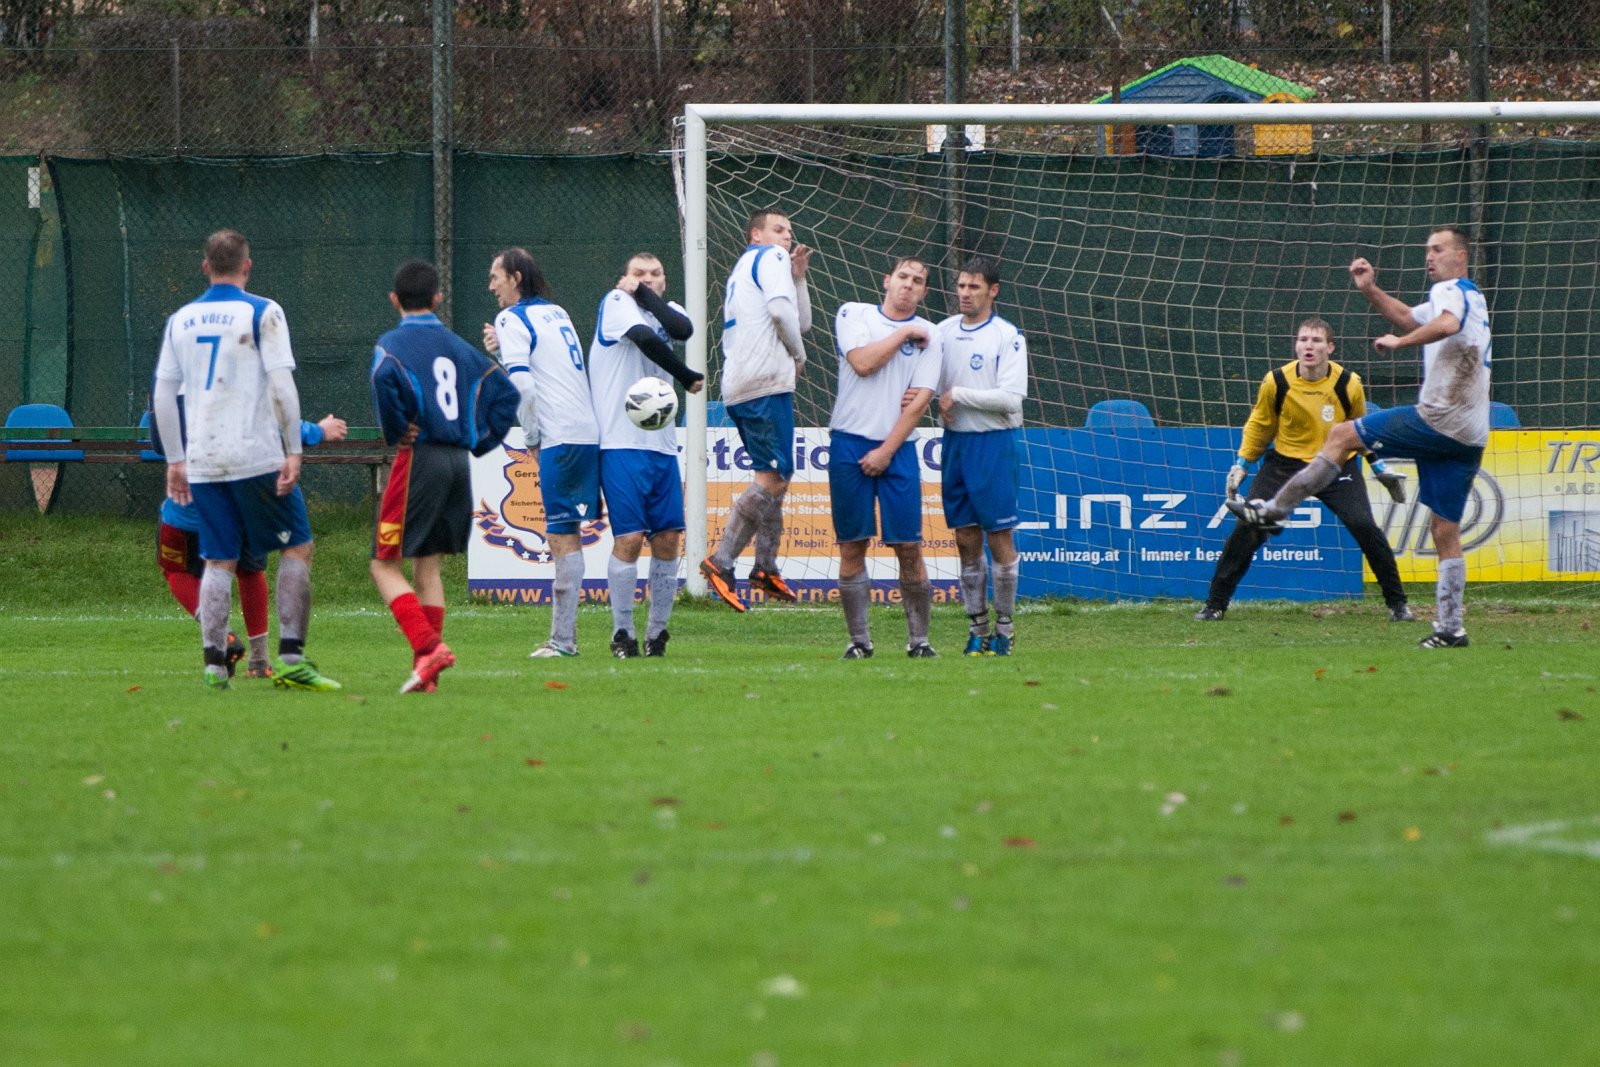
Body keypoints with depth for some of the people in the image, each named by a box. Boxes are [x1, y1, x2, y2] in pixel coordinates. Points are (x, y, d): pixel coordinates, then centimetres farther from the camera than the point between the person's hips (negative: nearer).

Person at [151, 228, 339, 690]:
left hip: (203, 461, 4)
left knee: (218, 561, 10)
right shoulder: (262, 313, -3)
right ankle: (291, 659, -3)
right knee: (297, 548, 6)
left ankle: (214, 663, 0)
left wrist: (175, 460, 18)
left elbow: (163, 394, 12)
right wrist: (294, 450, -8)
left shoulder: (180, 320, 10)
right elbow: (281, 384, -10)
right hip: (257, 456, -4)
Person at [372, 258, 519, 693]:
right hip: (459, 462, 6)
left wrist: (394, 432, -12)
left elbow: (385, 377, -26)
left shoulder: (393, 343, -3)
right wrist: (480, 441, 13)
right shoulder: (458, 347, 14)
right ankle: (427, 673, 7)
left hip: (419, 458, -6)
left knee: (385, 565, 0)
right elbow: (506, 393, 11)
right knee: (428, 566, 12)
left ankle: (428, 646, -19)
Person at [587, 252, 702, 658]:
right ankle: (622, 633, -2)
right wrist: (688, 378, -7)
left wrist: (647, 294, -4)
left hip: (662, 443, 6)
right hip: (622, 442, -6)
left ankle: (657, 631, 12)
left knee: (669, 537, 3)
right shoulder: (616, 302, 1)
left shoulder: (666, 311, 16)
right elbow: (646, 338, -17)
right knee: (629, 537, -10)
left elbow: (683, 330, -9)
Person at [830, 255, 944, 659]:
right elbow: (862, 362, -10)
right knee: (852, 547, 0)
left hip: (897, 448, 0)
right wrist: (904, 333, -4)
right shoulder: (854, 315, 7)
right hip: (850, 443, 0)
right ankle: (859, 639, 6)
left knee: (909, 547, -3)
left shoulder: (929, 334, 7)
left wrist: (887, 451, -8)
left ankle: (918, 639, 6)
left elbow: (920, 400, -1)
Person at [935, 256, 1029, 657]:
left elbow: (1011, 397, -16)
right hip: (955, 440, 5)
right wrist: (938, 403, -2)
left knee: (999, 538, -3)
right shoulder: (943, 331, 9)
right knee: (966, 540, 5)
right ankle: (977, 628, 11)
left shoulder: (1008, 337, -7)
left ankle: (1005, 628, 6)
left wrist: (957, 395, -11)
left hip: (995, 441, -5)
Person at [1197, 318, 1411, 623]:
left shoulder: (1349, 384, -12)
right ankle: (1215, 605, 2)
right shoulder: (1276, 382, -13)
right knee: (1248, 529, -11)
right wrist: (1242, 463, 5)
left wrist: (1378, 466, 11)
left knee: (1364, 526, -16)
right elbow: (1259, 425, 6)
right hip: (1285, 463, 0)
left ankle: (1397, 603, 1)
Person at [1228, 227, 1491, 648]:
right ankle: (1451, 628, 4)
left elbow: (1447, 324, -31)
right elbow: (1408, 318, 40)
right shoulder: (1471, 298, 25)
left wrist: (1398, 342, -21)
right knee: (1445, 530, 7)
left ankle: (1273, 510, 6)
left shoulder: (1451, 291, -6)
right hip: (1468, 436, 9)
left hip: (1437, 420, -9)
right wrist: (1370, 290, 26)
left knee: (1341, 435, 1)